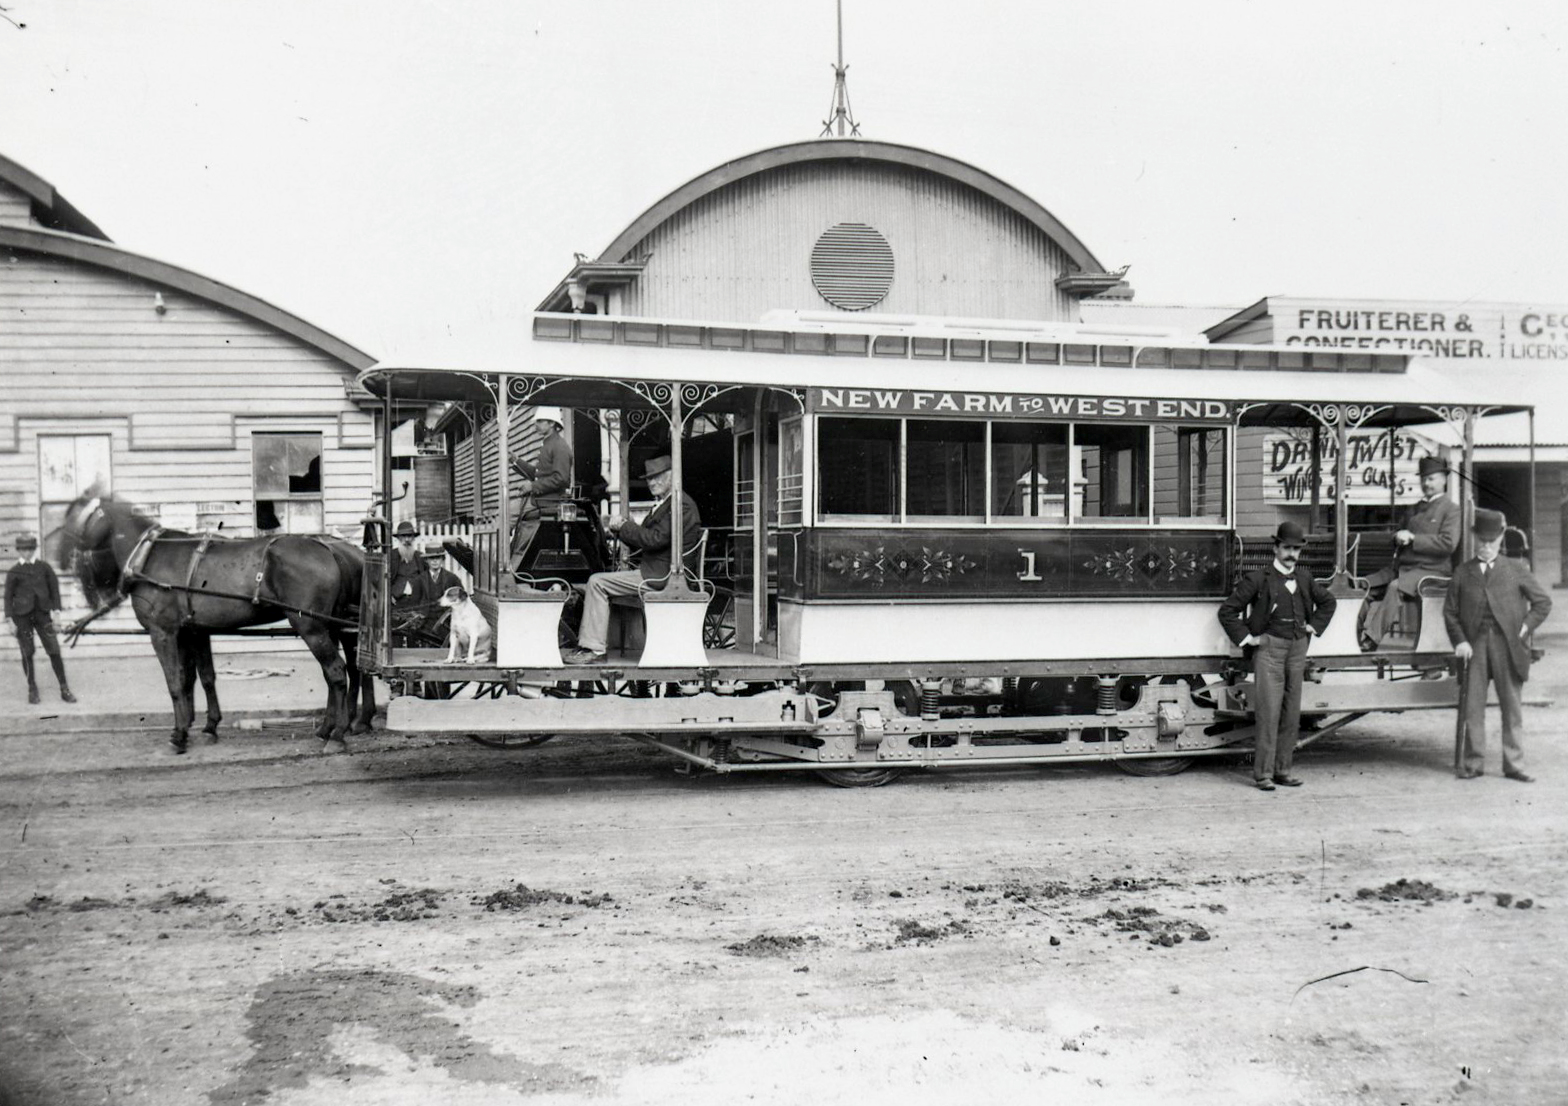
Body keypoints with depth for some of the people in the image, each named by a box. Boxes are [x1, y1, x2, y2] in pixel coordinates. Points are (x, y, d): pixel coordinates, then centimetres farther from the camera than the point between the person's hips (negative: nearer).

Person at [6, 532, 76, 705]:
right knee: (27, 653, 3)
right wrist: (9, 618, -1)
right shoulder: (14, 572, 1)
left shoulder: (44, 567, 3)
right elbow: (8, 595, 4)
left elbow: (54, 587, 7)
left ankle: (64, 689, 4)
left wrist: (56, 610, 2)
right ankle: (32, 689, 17)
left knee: (54, 651, -2)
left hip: (42, 613, 1)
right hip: (22, 615, -1)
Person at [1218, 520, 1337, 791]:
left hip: (1297, 650, 6)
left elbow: (1327, 601, 30)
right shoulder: (1258, 579, -5)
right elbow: (1227, 610, -5)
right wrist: (1246, 638, -8)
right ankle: (1263, 773, -6)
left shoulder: (1304, 578, 11)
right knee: (1269, 712, -10)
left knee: (1292, 714, 7)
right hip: (1269, 649, -6)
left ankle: (1282, 770, 15)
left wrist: (1314, 626, 17)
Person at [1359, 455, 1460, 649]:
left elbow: (1448, 544, -13)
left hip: (1431, 570, -8)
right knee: (1366, 585, -12)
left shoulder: (1451, 509, 1)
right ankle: (1357, 634, -21)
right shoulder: (1414, 510, 25)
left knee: (1395, 587, -34)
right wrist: (1397, 537, 1)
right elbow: (1397, 535, 27)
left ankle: (1373, 637, -38)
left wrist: (1413, 538, -13)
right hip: (1401, 566, 8)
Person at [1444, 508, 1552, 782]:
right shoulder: (1463, 572, 9)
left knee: (1511, 706, 4)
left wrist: (1525, 628, -1)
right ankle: (1472, 763, 8)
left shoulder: (1515, 570, 8)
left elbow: (1543, 601, 10)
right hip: (1474, 645, 0)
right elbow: (1450, 611, 7)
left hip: (1507, 645, 0)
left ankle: (1513, 765, 10)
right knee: (1473, 707, 1)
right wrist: (1459, 641, -5)